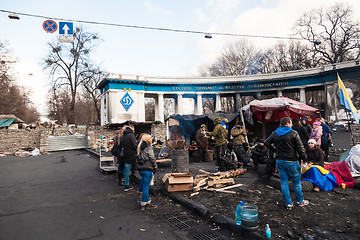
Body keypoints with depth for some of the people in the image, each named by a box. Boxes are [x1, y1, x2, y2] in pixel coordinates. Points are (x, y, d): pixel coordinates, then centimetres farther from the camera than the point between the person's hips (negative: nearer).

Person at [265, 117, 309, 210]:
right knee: (297, 181, 13)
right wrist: (305, 159, -5)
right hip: (291, 161, -4)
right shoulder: (293, 133, -11)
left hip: (279, 161, 4)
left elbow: (267, 143, 7)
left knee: (284, 182, 11)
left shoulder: (275, 133, 3)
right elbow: (300, 148, -12)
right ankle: (300, 201, 27)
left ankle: (288, 203, 17)